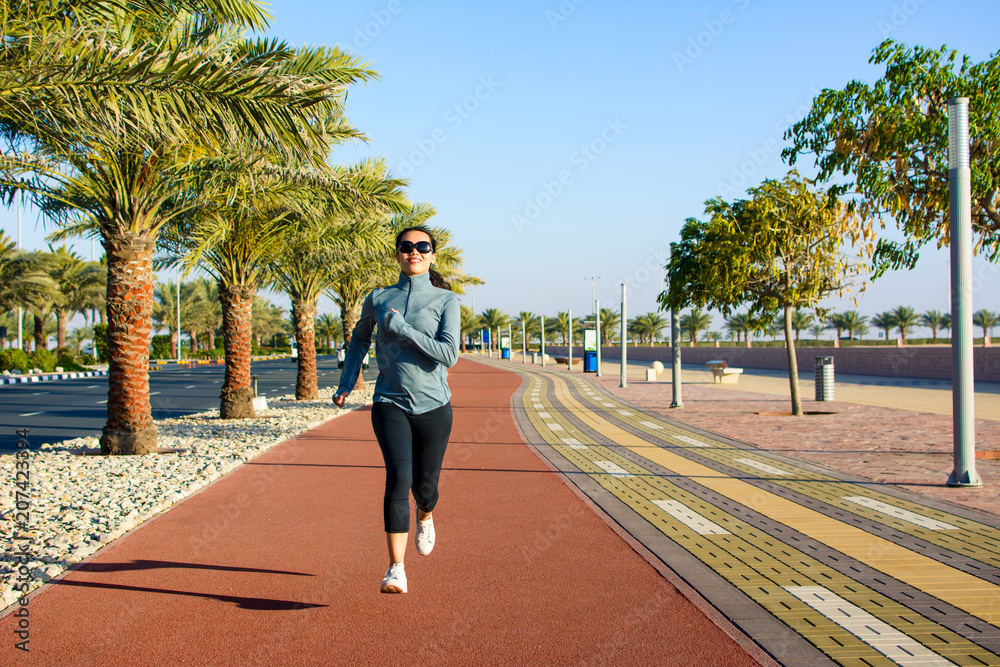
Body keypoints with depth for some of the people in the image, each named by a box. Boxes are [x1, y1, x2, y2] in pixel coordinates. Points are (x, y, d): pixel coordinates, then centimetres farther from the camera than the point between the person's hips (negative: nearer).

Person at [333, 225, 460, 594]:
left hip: (433, 405, 0)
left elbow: (449, 355, -15)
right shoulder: (378, 299, 6)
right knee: (398, 476, -20)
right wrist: (346, 384, 20)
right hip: (390, 404, 0)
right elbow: (359, 338, 25)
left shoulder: (446, 300, -2)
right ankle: (396, 569, -16)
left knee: (424, 484, 10)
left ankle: (425, 516, 48)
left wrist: (401, 328, -16)